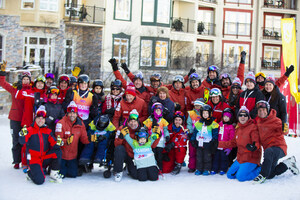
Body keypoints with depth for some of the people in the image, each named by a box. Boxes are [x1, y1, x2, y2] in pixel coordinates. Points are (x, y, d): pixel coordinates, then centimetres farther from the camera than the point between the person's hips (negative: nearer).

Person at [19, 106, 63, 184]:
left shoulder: (47, 131, 7)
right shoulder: (30, 130, -5)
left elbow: (53, 144, -2)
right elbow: (22, 142, -20)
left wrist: (57, 143, -25)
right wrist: (23, 135, -42)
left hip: (45, 158, 4)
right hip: (34, 159, -4)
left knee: (58, 152, -23)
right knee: (40, 181, -22)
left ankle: (54, 174, -6)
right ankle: (31, 173, 14)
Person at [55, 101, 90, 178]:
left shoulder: (80, 124, -1)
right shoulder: (61, 123, -16)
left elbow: (83, 138, 0)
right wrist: (66, 141, -39)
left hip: (72, 155, 4)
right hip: (61, 154, -4)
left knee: (73, 174, 6)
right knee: (61, 174, -3)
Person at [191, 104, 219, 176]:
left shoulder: (213, 124, -4)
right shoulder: (198, 123, 8)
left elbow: (215, 134, -4)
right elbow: (194, 133, 14)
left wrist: (214, 142, -11)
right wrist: (193, 140, 9)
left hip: (207, 145, -4)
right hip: (199, 144, 4)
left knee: (207, 158, 4)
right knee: (199, 157, 10)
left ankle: (207, 170, 13)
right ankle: (199, 169, 18)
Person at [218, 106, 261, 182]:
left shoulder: (253, 127, -13)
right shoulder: (238, 129, 11)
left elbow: (256, 142, -19)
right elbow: (233, 143, 16)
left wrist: (254, 146, -43)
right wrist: (218, 144, 13)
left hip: (251, 158, -8)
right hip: (240, 158, 8)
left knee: (240, 177, -18)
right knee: (230, 175, 9)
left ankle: (259, 170, 4)